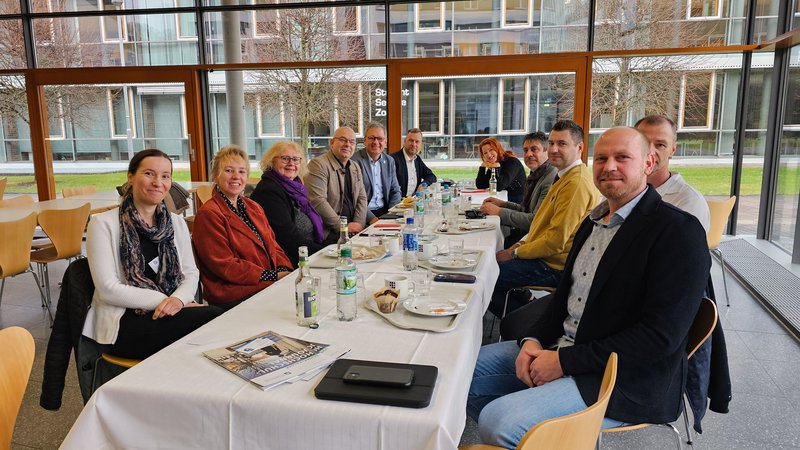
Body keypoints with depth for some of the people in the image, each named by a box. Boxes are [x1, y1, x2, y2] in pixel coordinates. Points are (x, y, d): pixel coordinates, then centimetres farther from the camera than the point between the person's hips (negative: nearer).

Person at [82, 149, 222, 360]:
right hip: (125, 320, -5)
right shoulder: (103, 224, 0)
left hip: (173, 313, 5)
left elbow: (190, 273, 10)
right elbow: (108, 289, -8)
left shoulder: (177, 223, 14)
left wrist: (178, 299, -13)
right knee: (212, 317, -29)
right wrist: (163, 300, -16)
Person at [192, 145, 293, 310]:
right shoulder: (208, 214, -7)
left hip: (270, 284, 8)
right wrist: (273, 276, -15)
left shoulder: (254, 207, 19)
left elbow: (273, 246, 16)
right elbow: (225, 266, -13)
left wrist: (285, 271, -6)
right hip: (234, 296, -8)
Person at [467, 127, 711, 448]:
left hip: (627, 380, -8)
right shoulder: (592, 222, 11)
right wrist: (534, 340, -3)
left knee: (497, 421, -23)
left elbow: (661, 336, -21)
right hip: (561, 348, 8)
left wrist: (564, 361, -20)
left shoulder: (679, 231, -16)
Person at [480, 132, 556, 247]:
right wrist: (503, 204, 6)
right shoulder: (535, 175, 13)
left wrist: (499, 211, -16)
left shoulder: (552, 179, -19)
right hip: (523, 232, 9)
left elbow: (535, 220, -23)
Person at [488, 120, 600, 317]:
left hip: (555, 267, -11)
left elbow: (556, 240, -24)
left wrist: (515, 253, -13)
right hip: (544, 255, 11)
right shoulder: (566, 177, 15)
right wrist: (521, 244, 6)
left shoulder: (577, 183, -21)